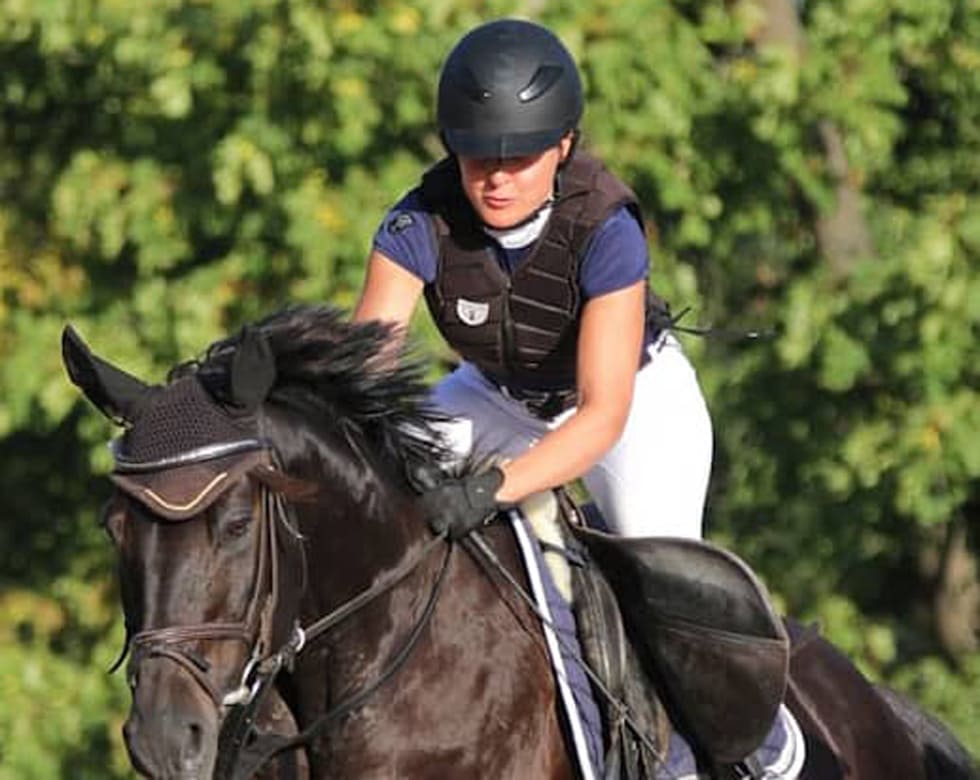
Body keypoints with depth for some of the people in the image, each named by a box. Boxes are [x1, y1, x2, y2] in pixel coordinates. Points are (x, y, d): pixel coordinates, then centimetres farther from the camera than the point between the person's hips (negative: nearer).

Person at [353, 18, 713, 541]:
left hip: (636, 394, -3)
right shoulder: (421, 225, -28)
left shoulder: (606, 231, -36)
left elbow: (604, 414, -41)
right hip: (497, 395, 3)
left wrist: (492, 487, -57)